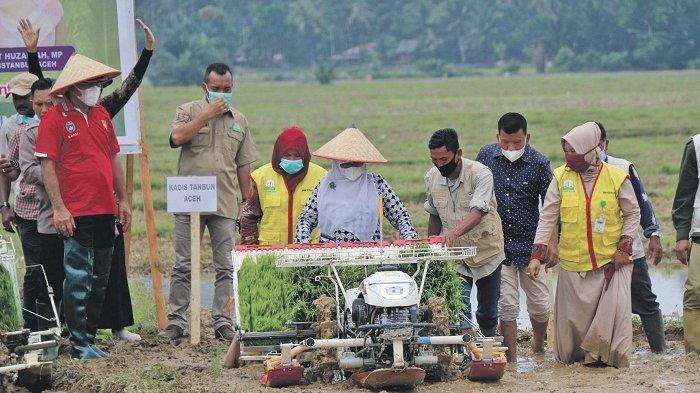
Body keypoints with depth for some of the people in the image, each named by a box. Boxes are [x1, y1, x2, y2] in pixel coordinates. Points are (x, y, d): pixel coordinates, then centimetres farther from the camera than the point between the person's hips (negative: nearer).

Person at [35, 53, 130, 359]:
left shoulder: (101, 114, 13)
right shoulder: (54, 119, -7)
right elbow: (47, 165, -10)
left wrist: (123, 200, 17)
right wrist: (58, 208, -15)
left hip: (105, 211, 7)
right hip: (76, 214, -7)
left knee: (100, 279, 11)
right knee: (78, 280, -5)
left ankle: (90, 337, 19)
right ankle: (79, 344, -1)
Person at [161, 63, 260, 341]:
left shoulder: (240, 121, 14)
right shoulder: (188, 111, 4)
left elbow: (243, 166, 16)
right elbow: (177, 137, -17)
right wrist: (209, 114, -14)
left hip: (225, 204, 2)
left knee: (225, 267, 1)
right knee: (183, 266, 1)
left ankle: (222, 322, 6)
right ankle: (176, 321, 6)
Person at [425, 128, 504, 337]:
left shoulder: (480, 174, -19)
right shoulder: (432, 178, -3)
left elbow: (477, 213, -32)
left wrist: (454, 232, -49)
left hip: (486, 251, -2)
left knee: (488, 309, 12)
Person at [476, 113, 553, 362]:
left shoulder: (539, 163, -7)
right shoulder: (486, 156, -1)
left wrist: (551, 242, -7)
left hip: (530, 244, -1)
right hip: (497, 244, 1)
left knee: (540, 304, 5)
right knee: (506, 305, -1)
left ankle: (539, 345, 33)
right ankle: (511, 361, 5)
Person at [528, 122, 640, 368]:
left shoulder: (617, 177, -4)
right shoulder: (561, 177, 0)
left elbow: (632, 214, 7)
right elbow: (547, 218, 1)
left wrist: (624, 248, -3)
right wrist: (537, 256, -7)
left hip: (611, 260, -1)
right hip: (573, 262, 2)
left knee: (615, 309, -10)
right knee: (573, 313, 4)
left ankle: (605, 356, 5)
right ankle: (573, 356, 21)